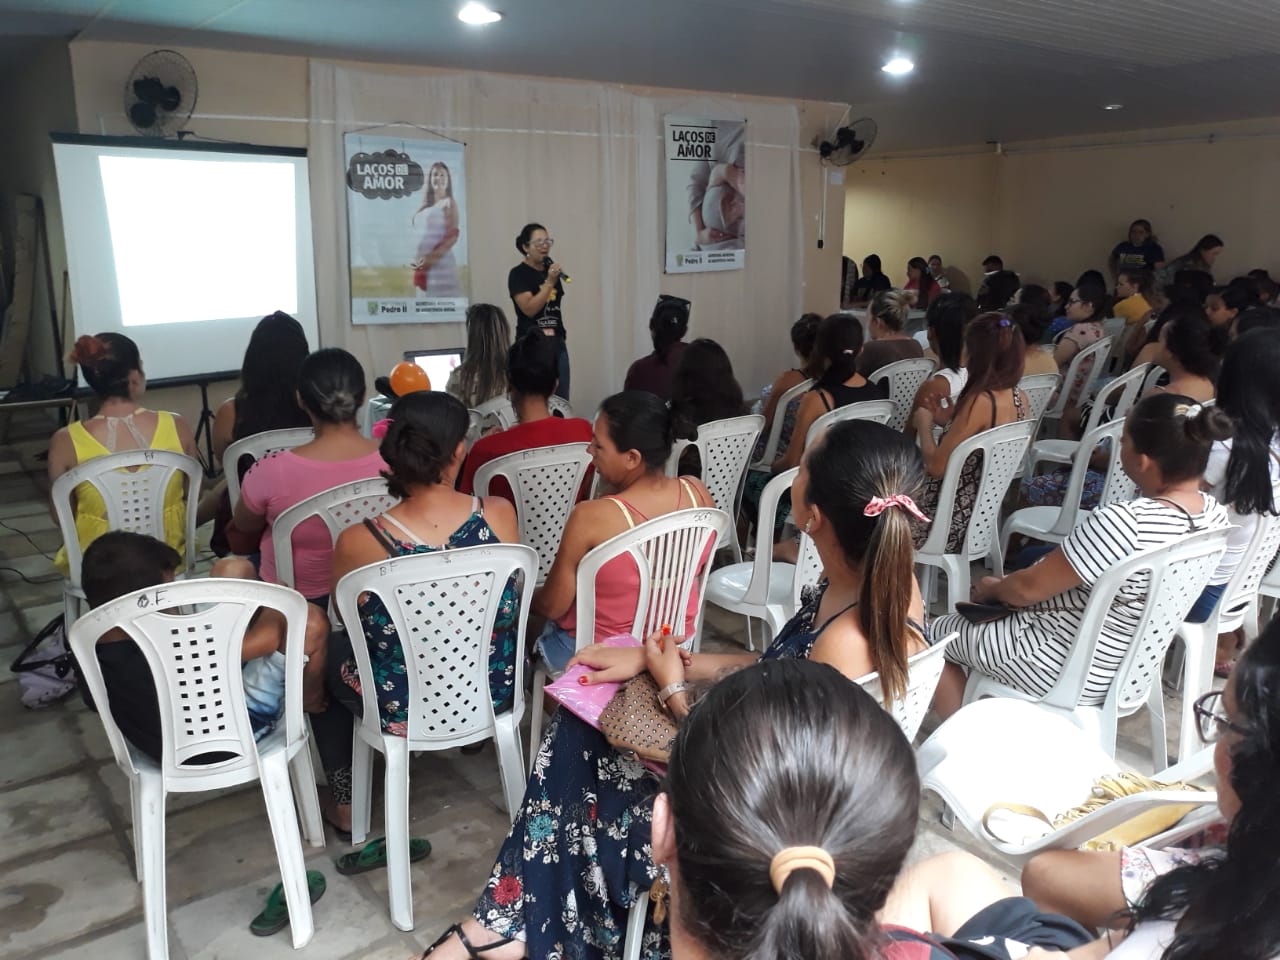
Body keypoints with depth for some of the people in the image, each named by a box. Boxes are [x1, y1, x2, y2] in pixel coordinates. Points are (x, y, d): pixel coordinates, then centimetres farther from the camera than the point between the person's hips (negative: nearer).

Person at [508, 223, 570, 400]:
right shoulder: (518, 274, -6)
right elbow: (529, 309, -17)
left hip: (557, 343, 6)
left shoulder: (551, 270, 12)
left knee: (561, 401, 5)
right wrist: (549, 282, -21)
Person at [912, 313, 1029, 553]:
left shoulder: (981, 402, -27)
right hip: (983, 514, 8)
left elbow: (936, 466, -23)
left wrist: (924, 423, -7)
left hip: (951, 522, -8)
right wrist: (950, 421, 7)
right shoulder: (1020, 399, -1)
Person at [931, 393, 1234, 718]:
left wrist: (991, 589, 0)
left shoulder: (1120, 522, -35)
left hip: (1070, 670, -8)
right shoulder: (1215, 512, -8)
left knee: (938, 633, 13)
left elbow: (1029, 588, -22)